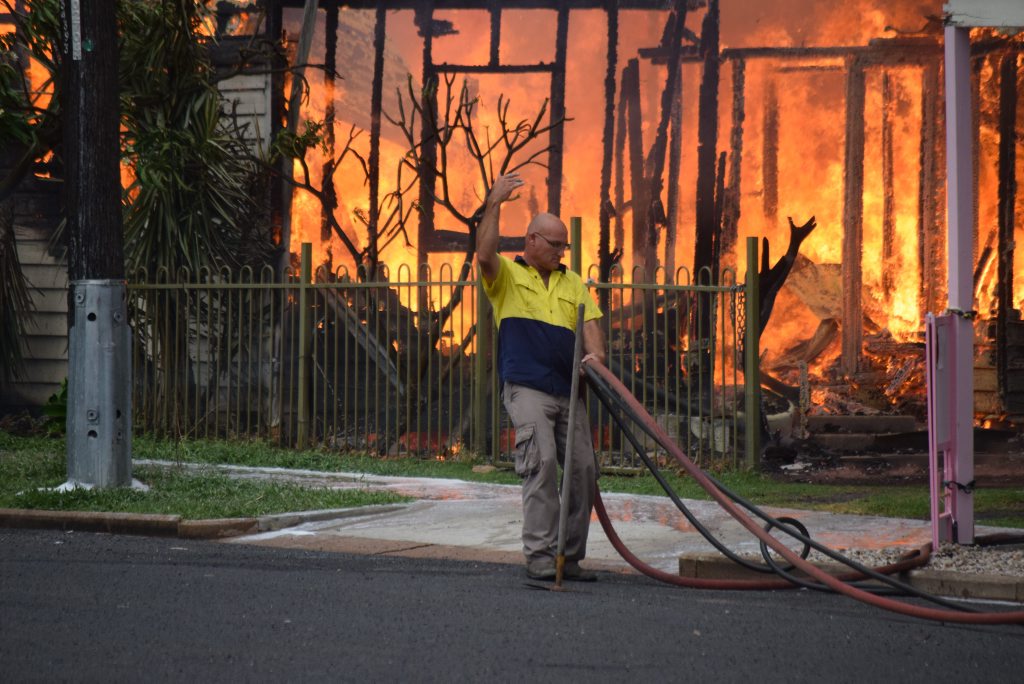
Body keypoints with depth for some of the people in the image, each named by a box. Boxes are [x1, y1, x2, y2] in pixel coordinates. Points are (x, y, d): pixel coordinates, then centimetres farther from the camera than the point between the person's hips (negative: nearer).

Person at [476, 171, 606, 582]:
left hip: (569, 391, 5)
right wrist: (493, 204, -16)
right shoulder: (508, 275, 8)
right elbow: (485, 255, -13)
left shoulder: (573, 283, 20)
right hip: (526, 389, -5)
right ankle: (539, 556, -17)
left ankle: (570, 557, 10)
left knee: (583, 469, 1)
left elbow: (589, 320, 8)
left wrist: (595, 352, -14)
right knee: (541, 463, -18)